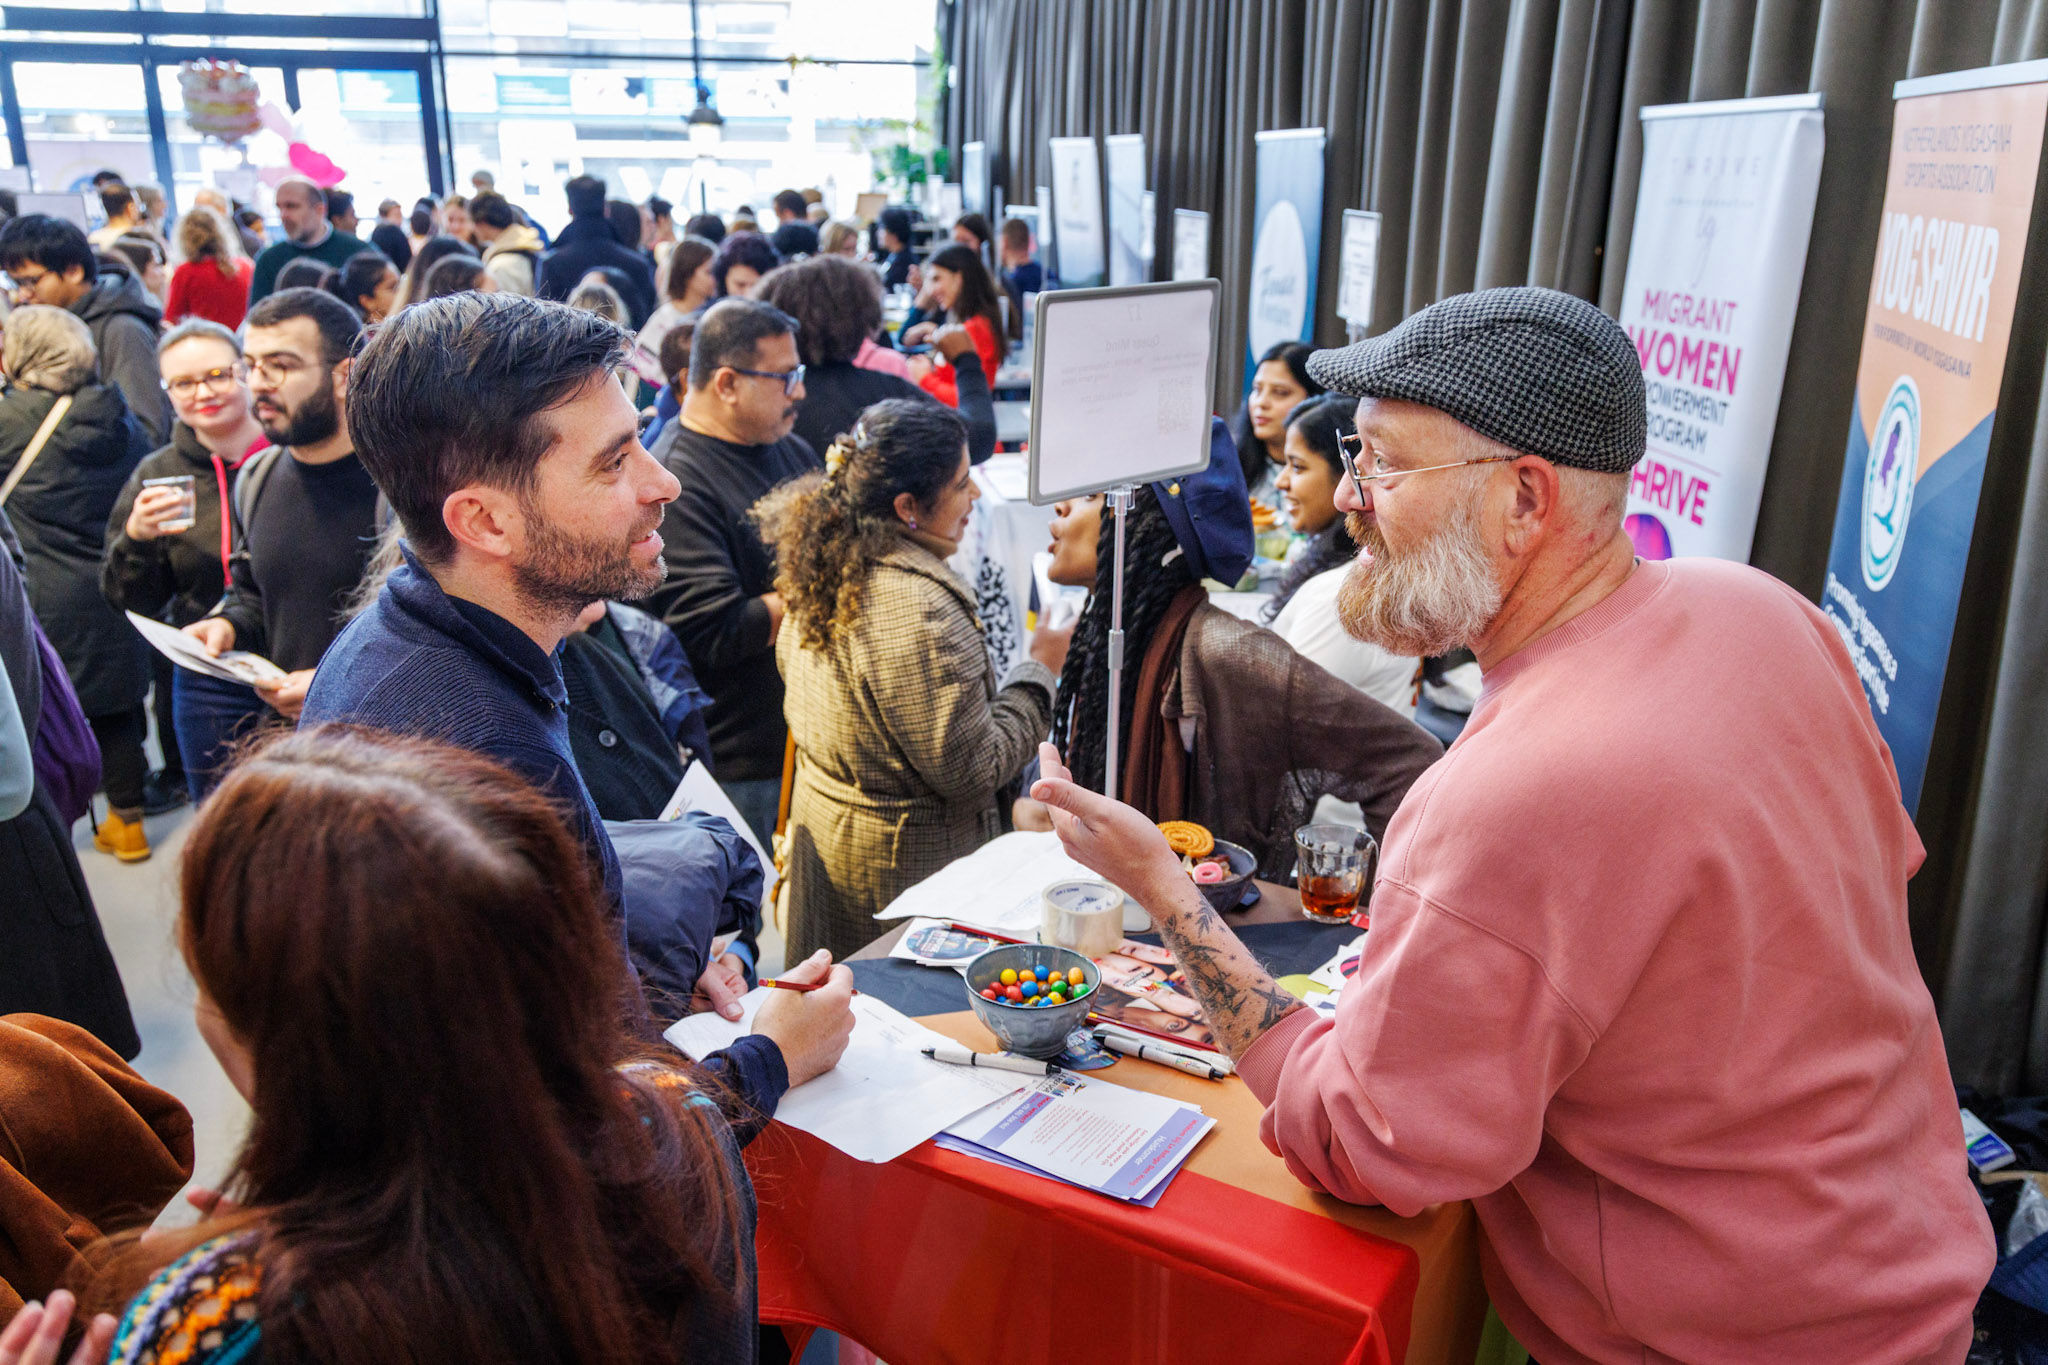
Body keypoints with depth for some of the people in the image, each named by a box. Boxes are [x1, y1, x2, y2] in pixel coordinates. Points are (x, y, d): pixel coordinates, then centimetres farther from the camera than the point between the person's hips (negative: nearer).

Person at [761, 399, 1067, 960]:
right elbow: (973, 773, -24)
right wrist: (1040, 671, -13)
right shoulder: (918, 610, -28)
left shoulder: (827, 568, 0)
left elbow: (788, 660, 19)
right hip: (902, 866, -9)